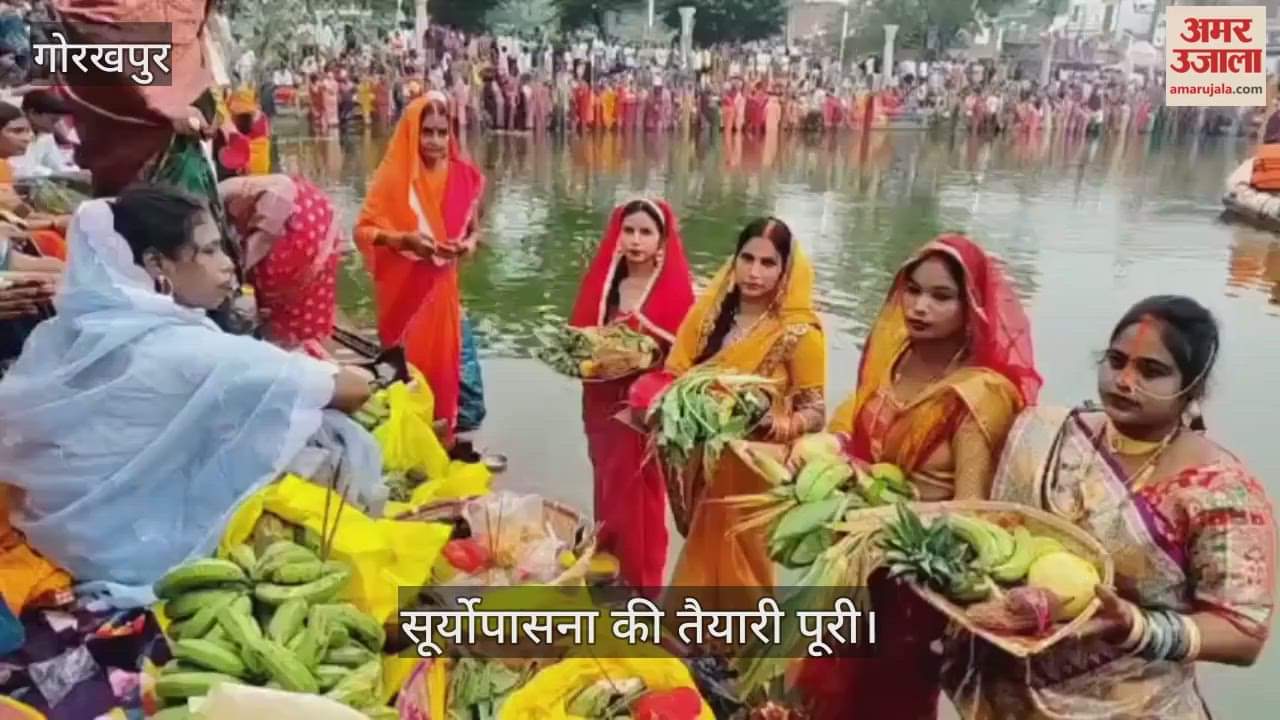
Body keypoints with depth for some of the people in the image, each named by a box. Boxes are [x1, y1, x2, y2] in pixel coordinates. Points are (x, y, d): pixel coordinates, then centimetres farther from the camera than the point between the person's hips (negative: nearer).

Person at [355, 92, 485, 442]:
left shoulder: (464, 177, -1)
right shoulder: (394, 176, -10)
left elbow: (472, 230, 9)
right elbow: (363, 230, -9)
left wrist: (467, 244, -13)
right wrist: (404, 239, -24)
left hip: (442, 287, 3)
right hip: (402, 289, -3)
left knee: (441, 361, 11)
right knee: (407, 364, 6)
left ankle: (442, 439, 26)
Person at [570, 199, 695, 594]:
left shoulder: (674, 288, -7)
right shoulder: (602, 282, 7)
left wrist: (645, 331, -23)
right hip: (603, 404, 4)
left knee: (640, 493, 2)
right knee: (609, 487, 12)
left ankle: (641, 583, 16)